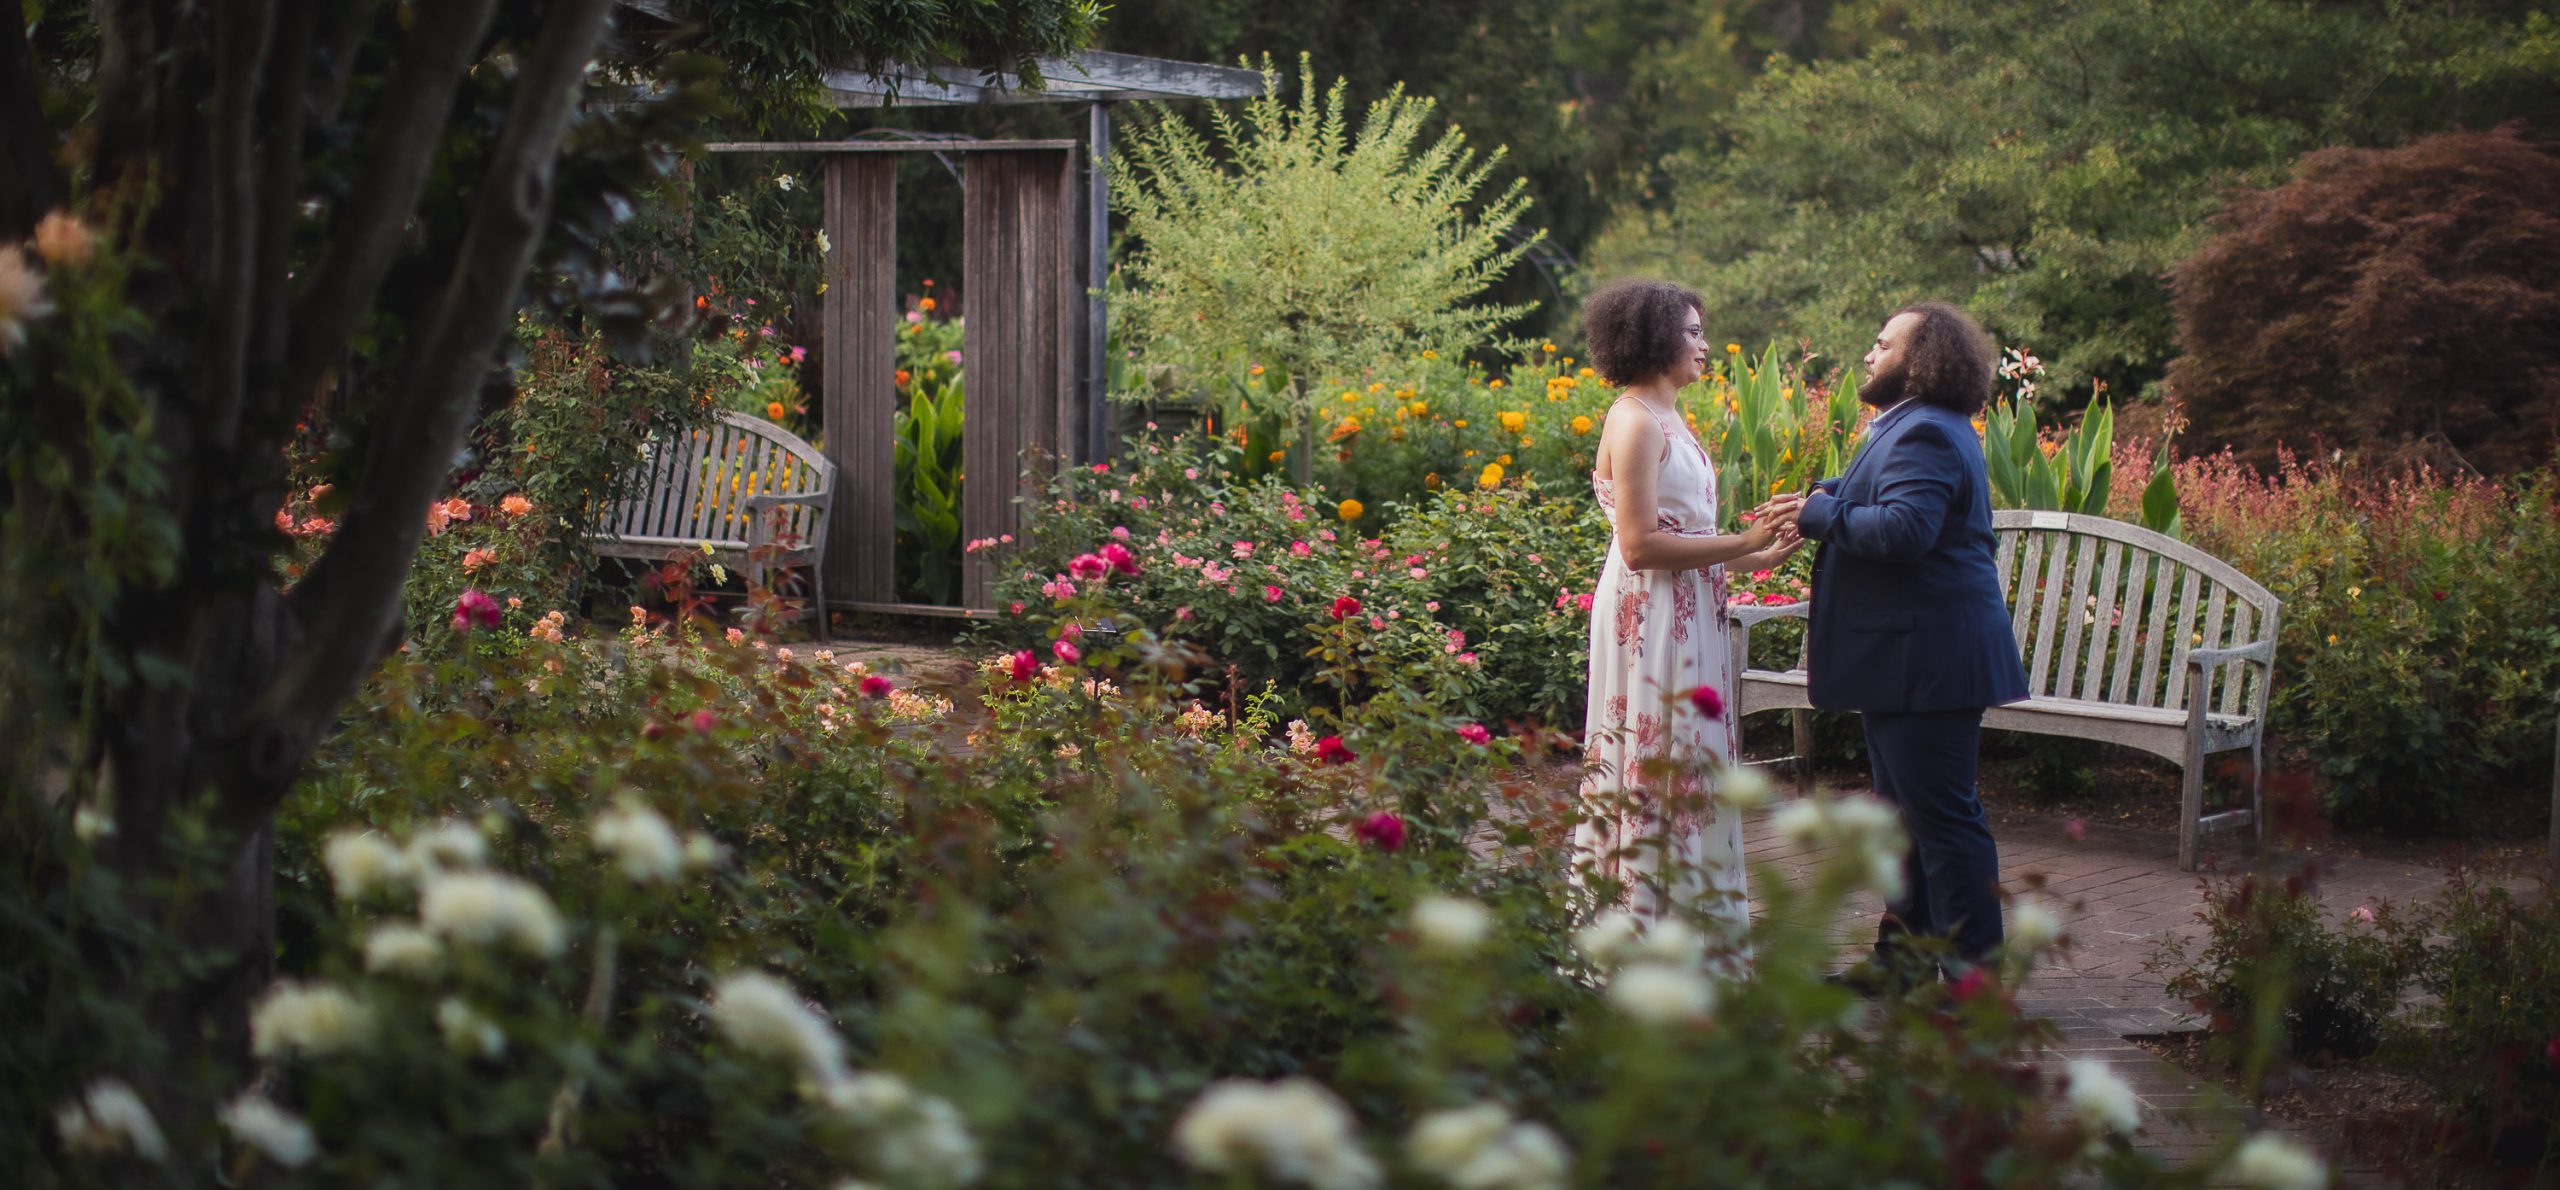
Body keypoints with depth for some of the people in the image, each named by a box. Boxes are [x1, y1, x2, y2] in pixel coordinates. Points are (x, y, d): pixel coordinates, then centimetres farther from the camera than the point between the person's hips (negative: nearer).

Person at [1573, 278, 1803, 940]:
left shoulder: (1665, 419, 16)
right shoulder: (1635, 420, -13)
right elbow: (1640, 544, -19)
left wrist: (1760, 555, 4)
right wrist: (1744, 543, -15)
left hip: (1686, 620, 10)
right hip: (1651, 619, -10)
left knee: (1690, 773, 11)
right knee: (1660, 770, -6)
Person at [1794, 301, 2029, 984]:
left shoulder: (1925, 435, -19)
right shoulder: (1916, 428, 18)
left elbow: (1904, 529, -31)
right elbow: (1876, 501, 25)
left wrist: (1820, 514, -20)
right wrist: (1829, 495, 6)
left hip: (1927, 659, -12)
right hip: (1908, 654, 12)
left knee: (1944, 816, -8)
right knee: (1907, 813, 19)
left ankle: (1974, 973, -4)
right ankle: (1903, 957, 28)